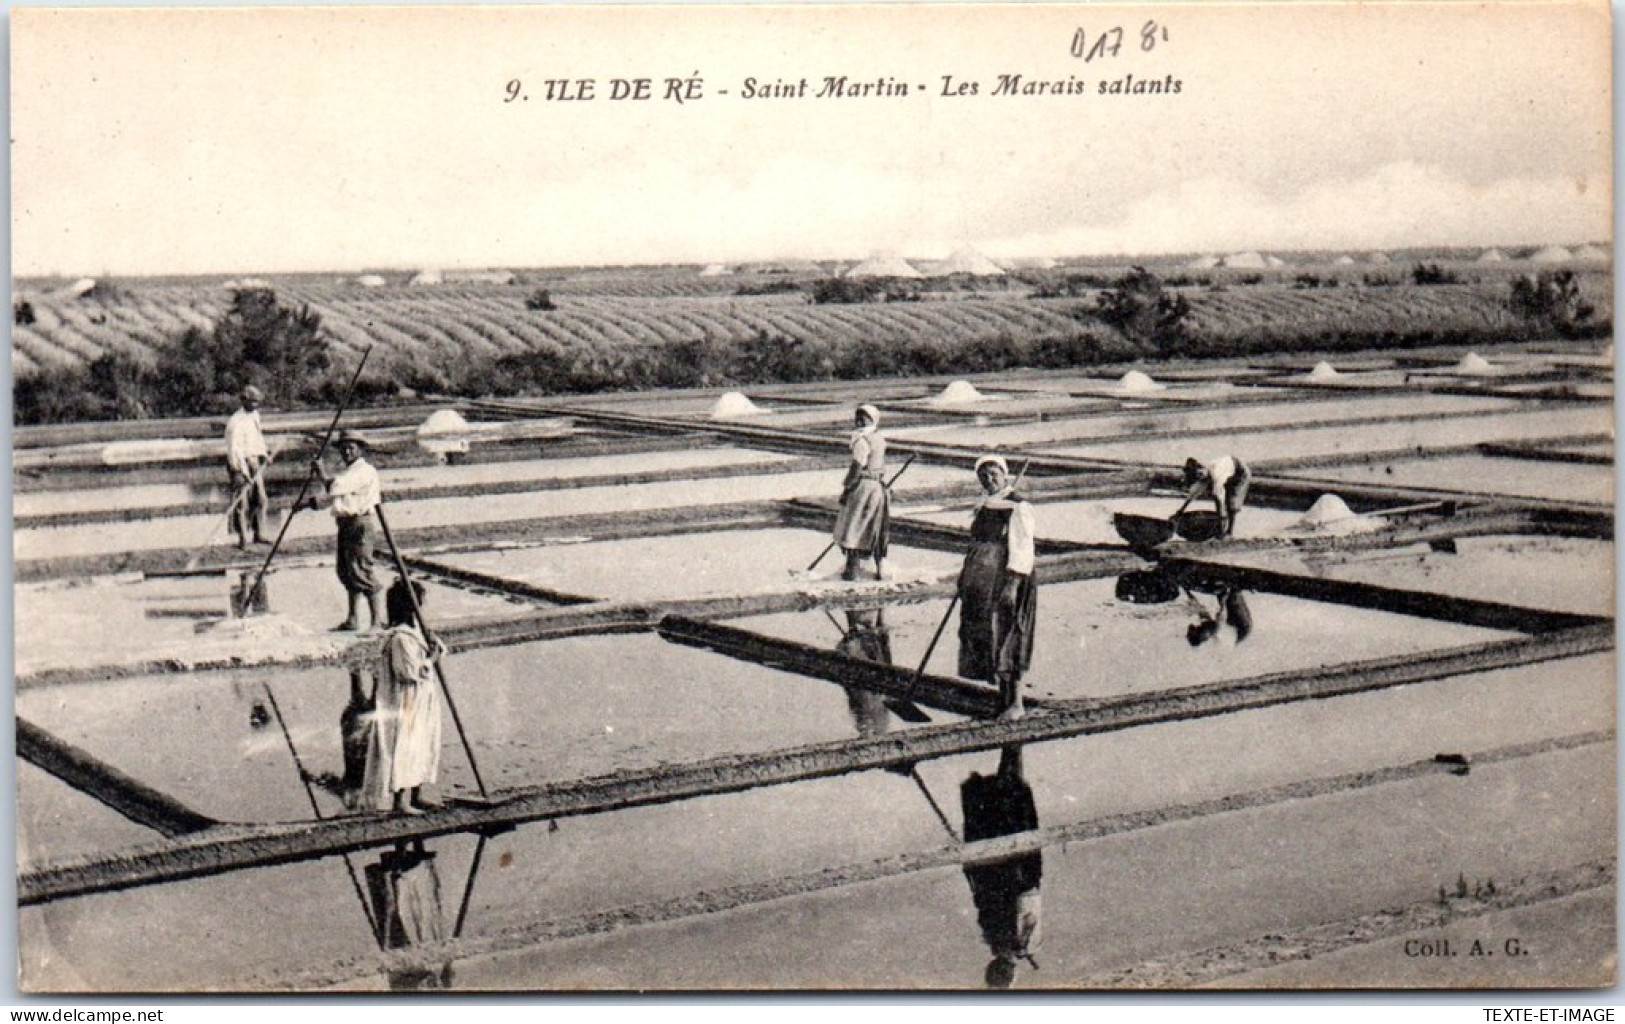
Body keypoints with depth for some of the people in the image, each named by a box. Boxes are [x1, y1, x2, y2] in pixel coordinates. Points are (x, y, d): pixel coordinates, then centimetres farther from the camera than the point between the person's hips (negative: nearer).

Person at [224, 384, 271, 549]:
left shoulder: (254, 415, 12)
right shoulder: (236, 421, -17)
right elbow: (234, 448, -21)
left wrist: (264, 453, 12)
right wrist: (239, 471, -25)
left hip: (254, 463, 9)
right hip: (241, 465, -9)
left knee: (260, 500, 10)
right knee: (242, 503, -5)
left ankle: (259, 534, 20)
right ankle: (242, 539, -1)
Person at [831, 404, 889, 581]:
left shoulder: (862, 441, -17)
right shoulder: (879, 439, 9)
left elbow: (856, 468, -20)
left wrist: (846, 489, -13)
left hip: (863, 487, -8)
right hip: (879, 487, 9)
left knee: (854, 528, 0)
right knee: (877, 530, 13)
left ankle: (851, 570, 2)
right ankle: (881, 568, 14)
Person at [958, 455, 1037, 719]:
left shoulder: (1018, 507, -13)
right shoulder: (984, 506, 13)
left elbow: (1022, 549, -18)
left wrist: (1013, 583, -23)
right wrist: (965, 574, 21)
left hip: (1006, 579, -9)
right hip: (981, 583, 9)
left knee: (1006, 637, -6)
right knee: (982, 637, 9)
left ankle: (1016, 703, 0)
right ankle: (1003, 698, 17)